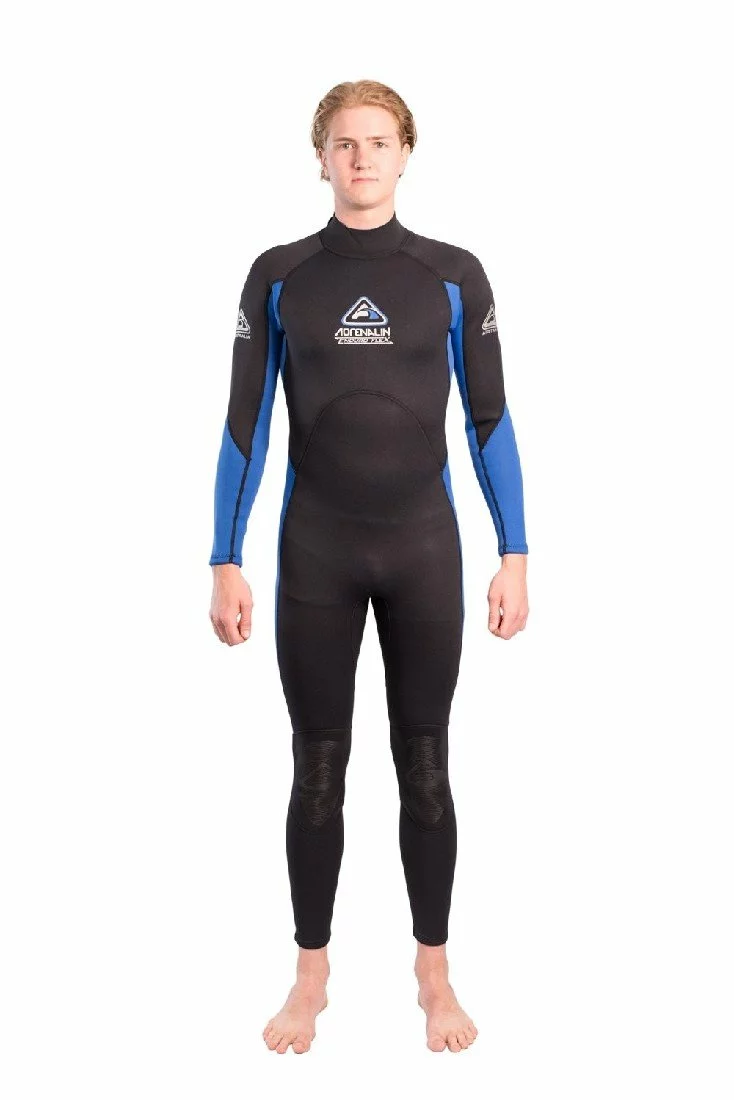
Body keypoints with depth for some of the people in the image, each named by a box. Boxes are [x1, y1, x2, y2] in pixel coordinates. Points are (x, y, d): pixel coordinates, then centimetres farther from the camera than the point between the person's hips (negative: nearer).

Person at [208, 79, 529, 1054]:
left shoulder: (454, 276, 1)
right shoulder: (278, 277, 1)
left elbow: (490, 420, 2)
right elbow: (245, 427, 0)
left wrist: (514, 554, -2)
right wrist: (226, 561, -4)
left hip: (425, 545, 0)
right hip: (315, 550, 0)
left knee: (425, 766, 8)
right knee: (318, 769, 7)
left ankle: (435, 974, 24)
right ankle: (312, 975, 24)